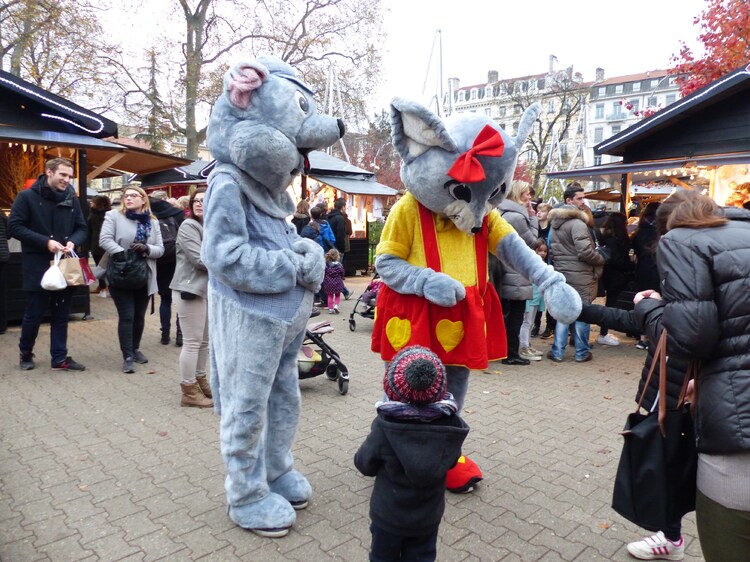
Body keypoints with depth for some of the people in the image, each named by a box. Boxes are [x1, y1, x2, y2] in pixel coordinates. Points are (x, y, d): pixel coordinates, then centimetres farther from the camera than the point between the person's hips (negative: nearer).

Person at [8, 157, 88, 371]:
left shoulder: (72, 200, 7)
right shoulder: (27, 197, -5)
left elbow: (82, 228, 10)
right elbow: (14, 227, -10)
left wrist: (73, 242, -12)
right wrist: (46, 242, -20)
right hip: (37, 267, -4)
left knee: (61, 314, 9)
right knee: (34, 314, 7)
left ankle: (60, 358, 17)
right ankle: (25, 353, 30)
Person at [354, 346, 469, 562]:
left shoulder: (384, 426, -28)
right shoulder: (450, 424, -20)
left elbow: (364, 464, -14)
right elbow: (451, 461, -3)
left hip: (388, 514, -2)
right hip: (428, 515, 3)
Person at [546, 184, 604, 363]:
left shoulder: (555, 223, 12)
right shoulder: (577, 223, -16)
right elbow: (585, 251, -20)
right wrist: (601, 260, -3)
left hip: (561, 273, 7)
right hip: (580, 276, -7)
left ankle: (557, 352, 14)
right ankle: (582, 353, 13)